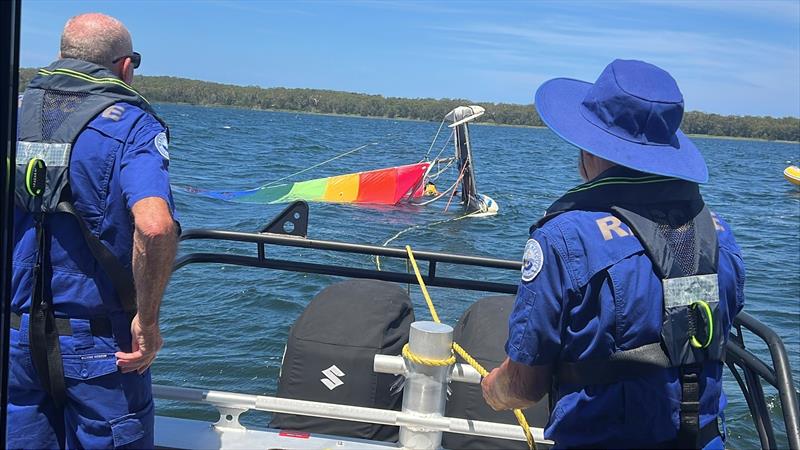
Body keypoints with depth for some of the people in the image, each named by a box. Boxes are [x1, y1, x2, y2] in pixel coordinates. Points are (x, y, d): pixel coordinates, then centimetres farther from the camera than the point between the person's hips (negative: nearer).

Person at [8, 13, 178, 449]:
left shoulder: (14, 112, 5)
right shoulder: (130, 123, -10)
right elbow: (154, 225, -28)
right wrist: (148, 320, -17)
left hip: (15, 336, 4)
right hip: (98, 344, -4)